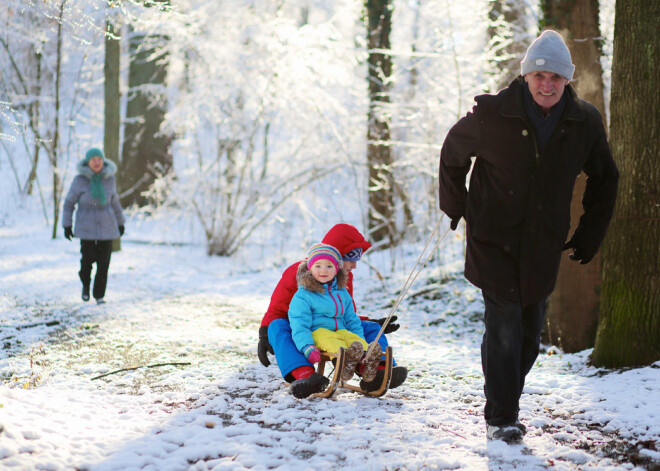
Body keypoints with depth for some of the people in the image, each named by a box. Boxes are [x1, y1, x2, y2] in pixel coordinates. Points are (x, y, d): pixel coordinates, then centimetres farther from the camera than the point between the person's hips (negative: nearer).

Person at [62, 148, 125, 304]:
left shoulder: (109, 179, 2)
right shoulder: (80, 180, -6)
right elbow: (69, 203, 2)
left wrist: (120, 222, 22)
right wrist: (67, 225, -2)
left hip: (106, 226, 2)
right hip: (86, 226, -2)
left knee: (104, 262, -3)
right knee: (88, 258, -10)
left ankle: (99, 295, 10)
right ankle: (85, 283, 21)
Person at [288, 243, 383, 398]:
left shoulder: (342, 293, 20)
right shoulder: (302, 296, -1)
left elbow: (352, 320, 23)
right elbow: (299, 326, -10)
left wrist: (362, 343, 6)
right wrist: (307, 347, -28)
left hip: (341, 331, 5)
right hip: (316, 332, -5)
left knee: (355, 339, -26)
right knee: (330, 341, -37)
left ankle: (366, 360, -55)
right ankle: (346, 358, -66)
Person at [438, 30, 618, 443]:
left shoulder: (585, 123, -3)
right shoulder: (491, 115, -12)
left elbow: (605, 179, 13)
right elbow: (453, 154, 7)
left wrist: (591, 233, 12)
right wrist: (456, 207, 10)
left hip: (544, 247, 4)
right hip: (493, 241, -3)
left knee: (530, 331, 10)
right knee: (504, 327, -12)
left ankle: (508, 402, 31)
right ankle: (500, 417, -2)